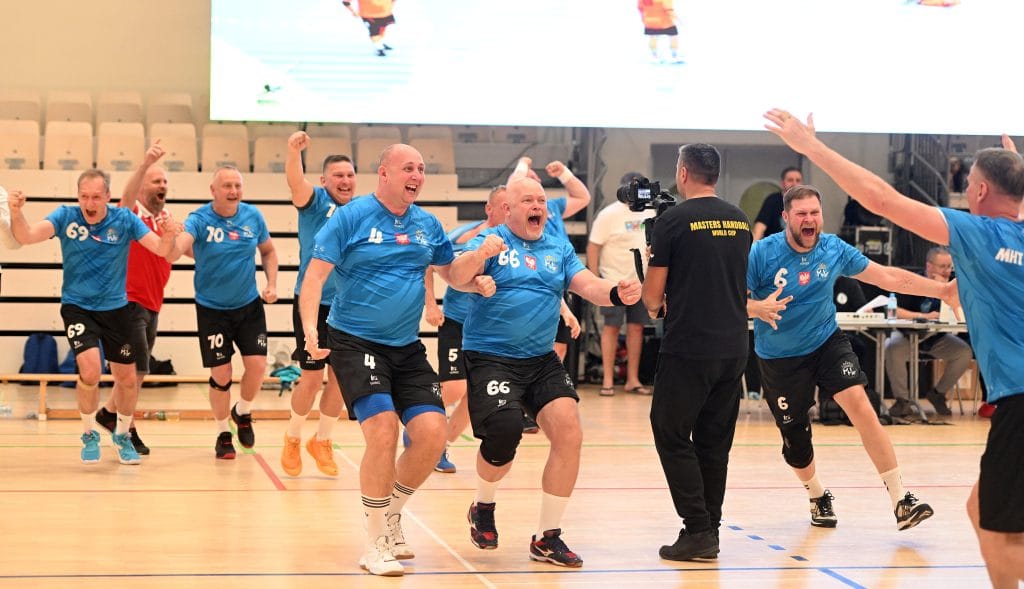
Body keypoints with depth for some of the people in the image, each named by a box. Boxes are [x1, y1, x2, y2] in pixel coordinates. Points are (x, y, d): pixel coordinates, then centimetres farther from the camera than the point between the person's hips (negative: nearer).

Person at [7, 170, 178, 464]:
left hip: (115, 308, 2)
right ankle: (89, 435, 5)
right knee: (90, 370, -21)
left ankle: (123, 436, 34)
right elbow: (27, 236, -22)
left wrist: (169, 235, -37)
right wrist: (16, 213, -42)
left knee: (128, 379, 7)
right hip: (77, 307, -2)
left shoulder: (124, 219, -9)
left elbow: (160, 248, -14)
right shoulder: (65, 216, -11)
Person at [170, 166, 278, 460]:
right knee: (221, 375, -1)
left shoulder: (253, 216, -6)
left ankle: (243, 412, 23)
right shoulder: (199, 220, -17)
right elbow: (176, 250, -34)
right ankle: (223, 434, 20)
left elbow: (268, 251, 11)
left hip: (249, 305, 3)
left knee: (257, 364, -8)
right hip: (212, 309, -2)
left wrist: (272, 284, -2)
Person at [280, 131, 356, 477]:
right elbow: (295, 181, -28)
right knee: (312, 377, -1)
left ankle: (322, 441, 25)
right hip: (313, 304, -4)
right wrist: (294, 151, -47)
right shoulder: (315, 202, -6)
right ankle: (292, 439, 21)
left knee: (340, 378, 7)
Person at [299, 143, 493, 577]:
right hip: (355, 342, -5)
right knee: (383, 431, -20)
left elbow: (450, 270, 20)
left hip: (407, 348, 5)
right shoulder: (352, 216, -8)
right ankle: (375, 543, -3)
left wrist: (477, 281, -3)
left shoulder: (428, 225, 7)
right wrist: (310, 329, -24)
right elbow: (315, 274, -11)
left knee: (432, 433, -6)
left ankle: (391, 514, 21)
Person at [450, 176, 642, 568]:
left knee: (569, 433, -10)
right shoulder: (490, 240, -3)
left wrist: (616, 293, -23)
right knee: (504, 432, -23)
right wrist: (480, 254, -41)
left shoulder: (559, 249, 11)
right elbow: (457, 276, -19)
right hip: (489, 357, -5)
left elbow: (588, 285, -1)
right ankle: (483, 507, 11)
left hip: (542, 360, 5)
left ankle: (547, 538, 4)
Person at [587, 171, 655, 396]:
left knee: (636, 327, 6)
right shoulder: (609, 214, -8)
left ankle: (633, 379, 13)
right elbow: (593, 248, -8)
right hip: (615, 281, -5)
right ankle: (608, 380, 4)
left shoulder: (649, 212, 8)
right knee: (611, 327, -1)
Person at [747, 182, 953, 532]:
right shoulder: (762, 253, -16)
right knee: (795, 439, 4)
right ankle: (819, 497, 37)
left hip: (826, 342, 1)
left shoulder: (834, 249, -8)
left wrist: (941, 289, -5)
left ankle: (900, 501, -20)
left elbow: (887, 277, -1)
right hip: (780, 357, -1)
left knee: (859, 404, -21)